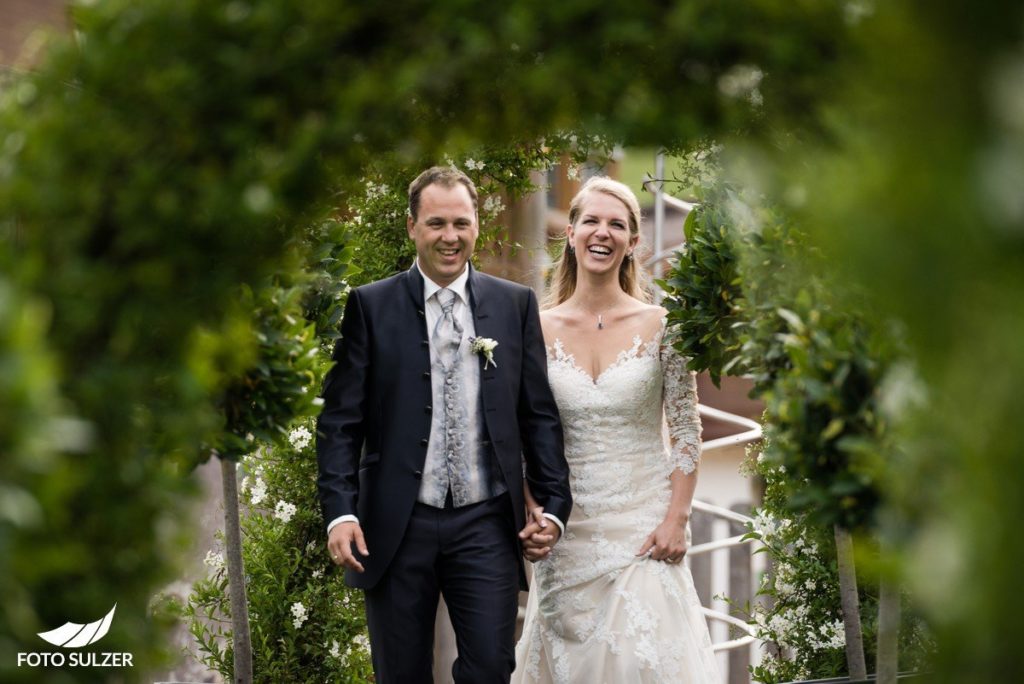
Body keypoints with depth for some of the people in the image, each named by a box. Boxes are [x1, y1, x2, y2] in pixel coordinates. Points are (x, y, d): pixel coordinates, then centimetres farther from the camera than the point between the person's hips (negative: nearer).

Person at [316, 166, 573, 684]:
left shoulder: (515, 305, 7)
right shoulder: (370, 306, 2)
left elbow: (539, 415, 9)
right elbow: (341, 420, -1)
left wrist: (553, 504, 1)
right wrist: (340, 511, -11)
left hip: (485, 525, 1)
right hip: (396, 526, -1)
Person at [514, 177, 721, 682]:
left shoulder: (660, 326, -2)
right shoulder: (539, 330, 2)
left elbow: (687, 432, 0)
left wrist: (676, 521, -8)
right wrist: (528, 521, -5)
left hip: (644, 526, -2)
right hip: (567, 531, 2)